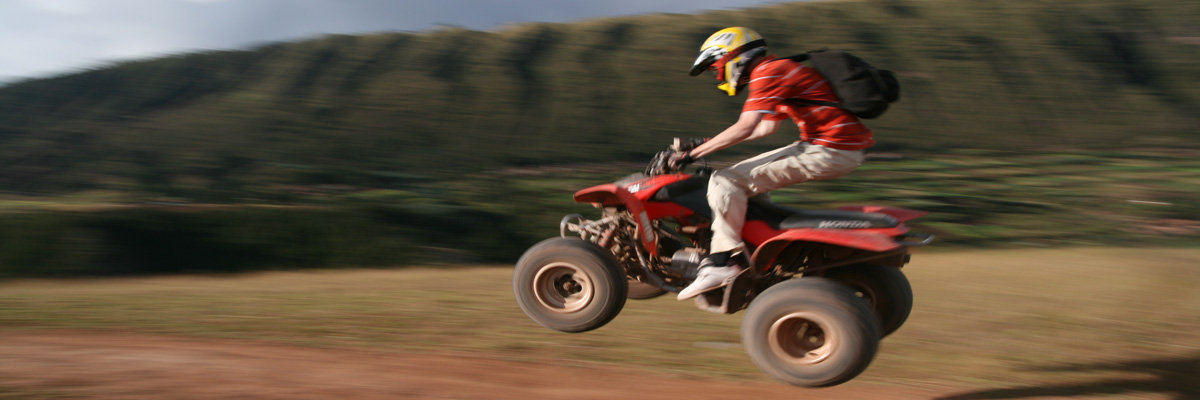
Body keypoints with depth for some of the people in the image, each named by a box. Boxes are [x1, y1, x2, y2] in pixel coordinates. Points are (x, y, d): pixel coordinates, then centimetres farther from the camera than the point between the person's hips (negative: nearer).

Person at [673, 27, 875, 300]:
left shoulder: (769, 73, -10)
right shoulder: (779, 70, 22)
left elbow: (744, 128, -19)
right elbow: (766, 128, 30)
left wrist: (692, 154, -13)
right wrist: (709, 142, 32)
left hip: (829, 151, -11)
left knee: (726, 182, -13)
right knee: (745, 175, 21)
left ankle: (722, 263, -15)